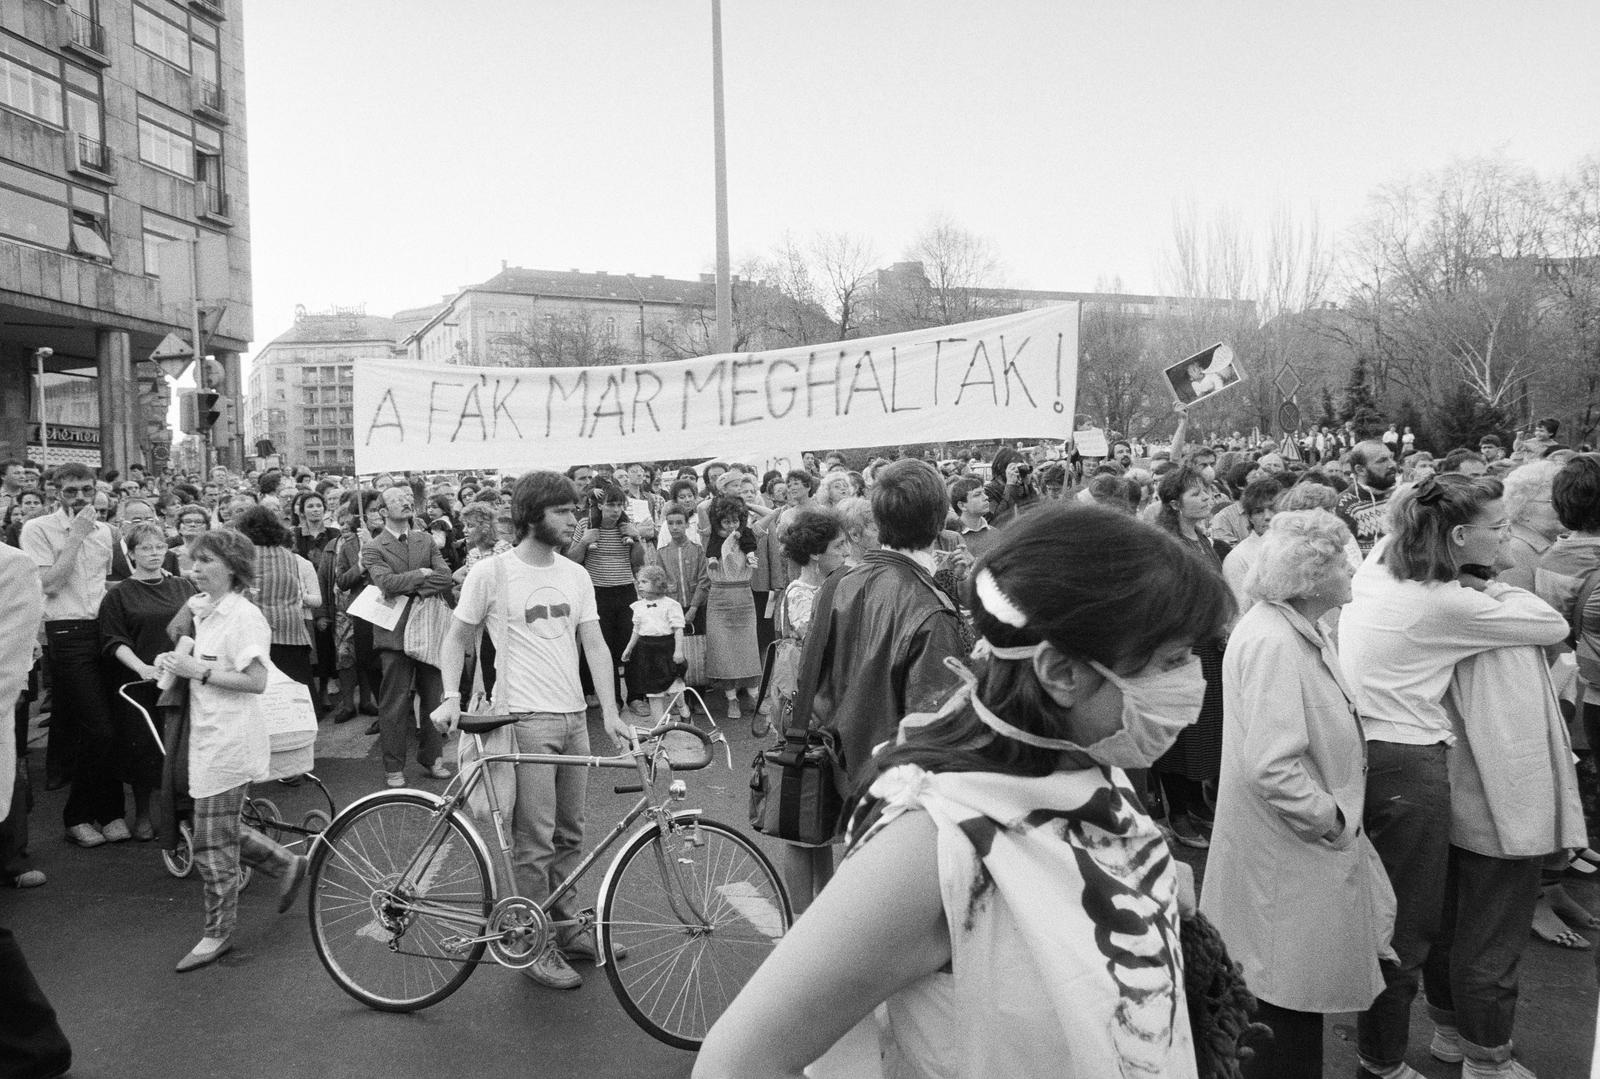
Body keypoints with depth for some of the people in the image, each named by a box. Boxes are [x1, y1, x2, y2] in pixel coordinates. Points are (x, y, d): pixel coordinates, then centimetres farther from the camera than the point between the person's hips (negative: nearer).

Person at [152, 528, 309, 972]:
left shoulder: (244, 616, -17)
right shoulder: (203, 610, 10)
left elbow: (255, 681, -22)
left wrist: (197, 670, -20)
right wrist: (174, 664, 5)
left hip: (229, 741, -9)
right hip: (207, 736, 9)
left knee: (213, 844, 2)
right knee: (222, 831, 17)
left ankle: (218, 933, 17)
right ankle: (287, 864, 34)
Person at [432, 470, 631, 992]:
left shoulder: (576, 575, 8)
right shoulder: (492, 572, -6)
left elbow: (594, 644, 3)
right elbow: (456, 640, 3)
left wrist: (609, 712, -7)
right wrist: (451, 698, -11)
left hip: (574, 717, 5)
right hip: (524, 717, -5)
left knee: (569, 833, 14)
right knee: (534, 841, 1)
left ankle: (565, 926, 31)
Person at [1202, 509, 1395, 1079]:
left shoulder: (1300, 630, 6)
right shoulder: (1272, 642, -25)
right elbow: (1270, 767, -31)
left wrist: (1341, 813, 10)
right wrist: (1333, 819, -18)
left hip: (1309, 850, 9)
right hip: (1287, 858, -9)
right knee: (1288, 1010, 7)